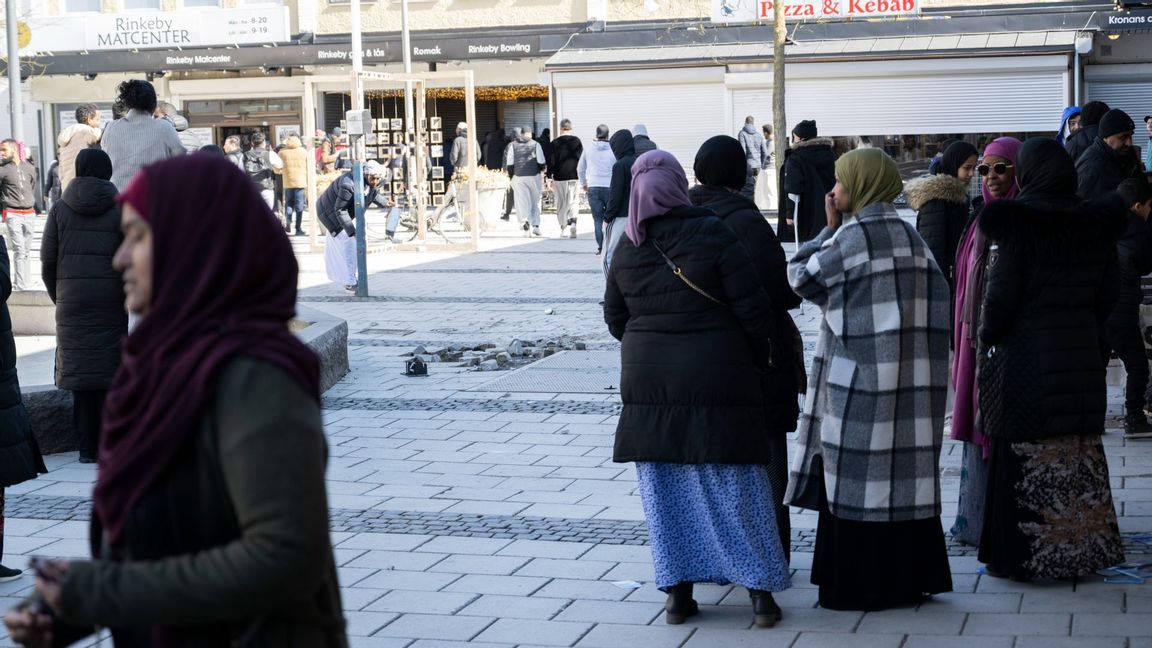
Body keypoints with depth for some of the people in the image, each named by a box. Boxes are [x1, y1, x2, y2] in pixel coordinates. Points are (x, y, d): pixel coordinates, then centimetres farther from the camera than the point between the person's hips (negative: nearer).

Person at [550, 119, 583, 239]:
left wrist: (550, 178, 2)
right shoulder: (577, 141, 1)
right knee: (574, 202, 4)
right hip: (574, 176, 1)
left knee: (561, 203, 9)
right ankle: (573, 223, -18)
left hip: (560, 177, -1)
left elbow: (551, 161, -3)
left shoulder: (555, 143, -3)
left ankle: (563, 227, 12)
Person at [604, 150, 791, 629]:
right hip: (716, 379, -3)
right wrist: (759, 357, 5)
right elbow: (753, 309, -10)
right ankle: (760, 594, 8)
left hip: (647, 380, 3)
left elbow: (615, 318, 10)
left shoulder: (628, 249, 1)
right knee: (735, 486, 4)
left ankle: (677, 594, 11)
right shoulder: (712, 235, -11)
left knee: (665, 491, 10)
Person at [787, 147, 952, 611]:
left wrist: (829, 228, 6)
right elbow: (937, 296, 10)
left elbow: (801, 278, -3)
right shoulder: (910, 236, 11)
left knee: (857, 480, -1)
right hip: (912, 379, 7)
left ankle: (859, 585, 3)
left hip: (860, 379, -7)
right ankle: (910, 576, 17)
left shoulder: (854, 235, -11)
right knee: (903, 471, 11)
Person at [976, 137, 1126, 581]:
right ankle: (1082, 550, 20)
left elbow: (1001, 295, -13)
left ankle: (1020, 556, 8)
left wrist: (987, 338, 3)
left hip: (1026, 358, -5)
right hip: (1082, 357, 5)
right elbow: (1108, 296, 7)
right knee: (1080, 459, 13)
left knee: (1024, 461, 2)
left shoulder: (1016, 225, -13)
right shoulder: (1096, 226, 3)